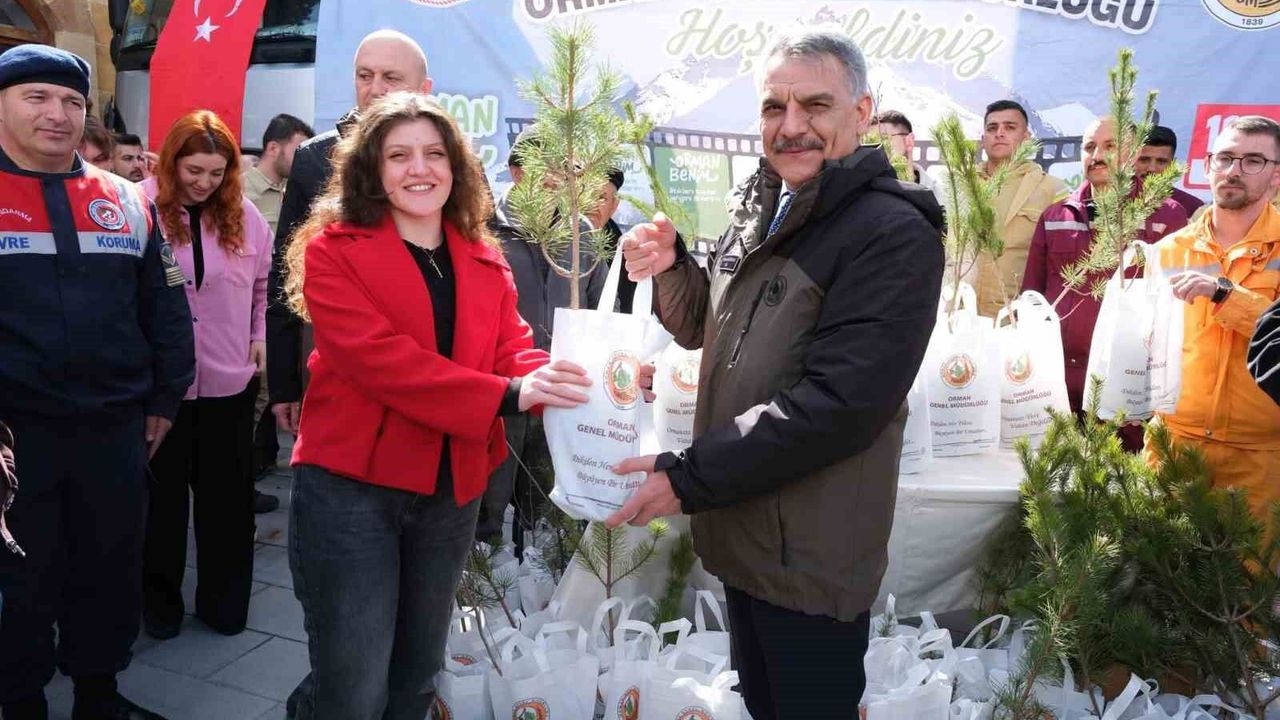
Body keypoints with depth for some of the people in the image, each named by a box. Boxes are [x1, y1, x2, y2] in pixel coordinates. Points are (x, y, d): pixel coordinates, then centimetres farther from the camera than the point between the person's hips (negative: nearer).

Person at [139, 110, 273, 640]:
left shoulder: (244, 216, 3)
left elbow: (264, 283, 14)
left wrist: (260, 336, 7)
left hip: (230, 378, 3)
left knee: (227, 493, 12)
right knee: (163, 491, 12)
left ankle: (224, 598, 27)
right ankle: (160, 598, 29)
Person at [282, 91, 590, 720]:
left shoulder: (486, 262, 9)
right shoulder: (333, 250, -7)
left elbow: (513, 349, 0)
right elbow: (377, 356, -20)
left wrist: (557, 380, -25)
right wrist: (506, 396, -31)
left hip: (451, 491, 5)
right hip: (350, 486, -5)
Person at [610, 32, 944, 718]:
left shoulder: (894, 235, -17)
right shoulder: (760, 210, 9)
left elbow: (839, 402, -25)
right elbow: (706, 330, 19)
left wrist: (689, 477, -22)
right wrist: (669, 267, -2)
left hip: (811, 559, -7)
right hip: (739, 533, 8)